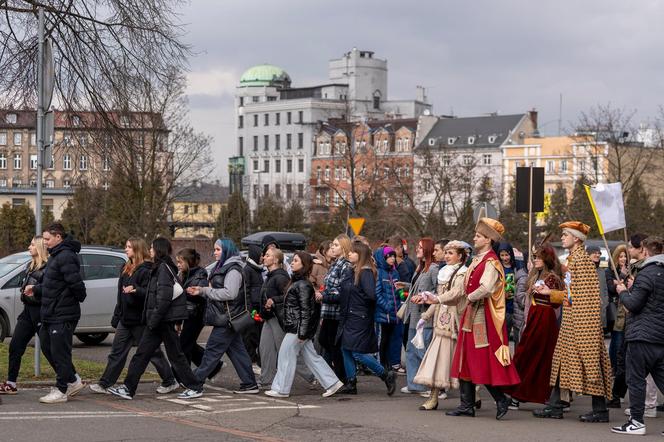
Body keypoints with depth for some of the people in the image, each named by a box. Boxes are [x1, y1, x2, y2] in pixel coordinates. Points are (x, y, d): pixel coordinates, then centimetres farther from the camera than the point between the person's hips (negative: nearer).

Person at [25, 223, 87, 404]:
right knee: (47, 347, 16)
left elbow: (76, 284, -24)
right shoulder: (56, 256, 15)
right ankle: (73, 380, 25)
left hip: (63, 315, -11)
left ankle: (61, 390, 7)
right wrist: (36, 289, 16)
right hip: (51, 314, 11)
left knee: (59, 352, -3)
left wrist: (79, 298, -10)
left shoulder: (66, 257, -19)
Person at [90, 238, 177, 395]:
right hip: (126, 319, 8)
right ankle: (104, 384, 8)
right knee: (117, 352, 6)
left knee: (152, 352, 1)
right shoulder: (126, 269, 14)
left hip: (140, 320, -8)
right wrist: (116, 317, 19)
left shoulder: (146, 270, -14)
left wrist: (135, 290, -40)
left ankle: (170, 382, 13)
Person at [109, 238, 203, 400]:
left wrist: (154, 320, -19)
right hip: (158, 320, 10)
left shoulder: (163, 268, -14)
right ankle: (128, 388, 7)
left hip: (166, 319, -10)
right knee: (142, 353, 6)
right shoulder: (159, 268, 17)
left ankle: (195, 388, 8)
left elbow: (164, 297, -22)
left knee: (175, 354, -1)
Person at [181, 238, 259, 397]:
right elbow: (217, 292, 18)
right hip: (225, 317, 10)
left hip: (228, 317, -10)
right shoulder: (222, 267, 18)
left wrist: (205, 291, -16)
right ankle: (250, 384, 15)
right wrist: (200, 291, 2)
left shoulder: (233, 270, -13)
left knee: (212, 351, -8)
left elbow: (229, 293, -24)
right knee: (236, 350, 11)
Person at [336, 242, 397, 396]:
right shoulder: (351, 272, 12)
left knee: (358, 352, -10)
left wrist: (359, 300, -8)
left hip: (360, 318, -9)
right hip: (348, 317, 9)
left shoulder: (366, 272, -16)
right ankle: (351, 384, 19)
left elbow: (371, 295, -25)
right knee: (346, 349, 11)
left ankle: (386, 375, 2)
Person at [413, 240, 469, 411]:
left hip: (454, 320, -8)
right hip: (441, 320, 8)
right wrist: (426, 315, 23)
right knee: (437, 356, 0)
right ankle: (433, 397, -2)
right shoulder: (444, 273, 20)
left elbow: (456, 293, -24)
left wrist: (436, 299, -38)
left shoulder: (462, 274, -6)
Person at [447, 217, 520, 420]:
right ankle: (467, 405, 12)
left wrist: (470, 297, -12)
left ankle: (501, 400, 4)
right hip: (472, 315, 9)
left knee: (483, 362, -7)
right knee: (466, 359, 8)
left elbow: (486, 288, -25)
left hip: (484, 316, -9)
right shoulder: (477, 260, 16)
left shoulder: (491, 262, -13)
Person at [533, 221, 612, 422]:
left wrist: (589, 322, -21)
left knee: (589, 361, -5)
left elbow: (588, 295, -19)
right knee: (562, 360, 11)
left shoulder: (582, 260, -14)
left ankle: (600, 410, 1)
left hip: (583, 322, -10)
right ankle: (555, 407, 15)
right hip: (570, 322, 10)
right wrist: (551, 292, 23)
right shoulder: (572, 259, 16)